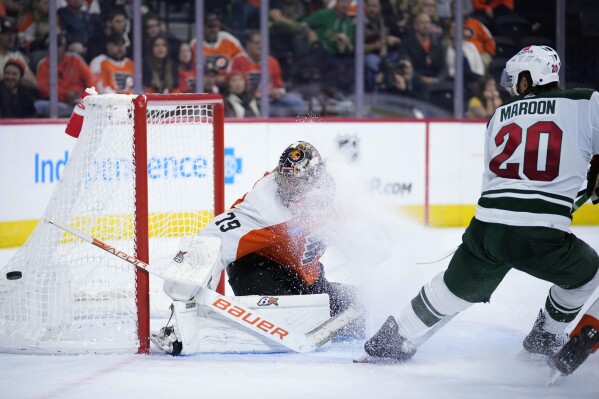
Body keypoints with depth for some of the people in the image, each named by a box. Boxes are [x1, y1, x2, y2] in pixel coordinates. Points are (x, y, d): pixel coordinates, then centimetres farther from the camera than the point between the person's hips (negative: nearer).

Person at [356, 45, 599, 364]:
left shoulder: (499, 117, 18)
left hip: (486, 227, 4)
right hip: (542, 238, -4)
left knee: (455, 287, 27)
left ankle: (392, 341, 32)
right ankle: (545, 338, 37)